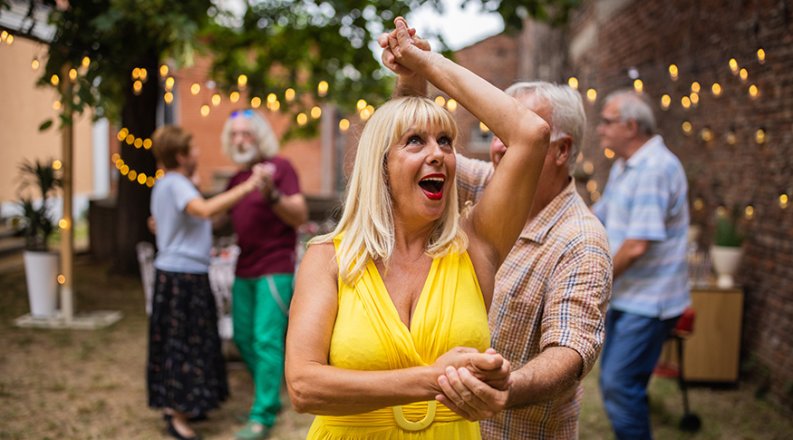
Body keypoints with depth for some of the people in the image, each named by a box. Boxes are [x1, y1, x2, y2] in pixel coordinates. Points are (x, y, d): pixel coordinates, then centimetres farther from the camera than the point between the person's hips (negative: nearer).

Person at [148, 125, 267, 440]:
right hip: (185, 275, -10)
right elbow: (205, 210, -36)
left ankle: (173, 405, 26)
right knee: (186, 343, -6)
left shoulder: (163, 185, 15)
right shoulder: (175, 184, -17)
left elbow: (156, 222, 29)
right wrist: (247, 187, -36)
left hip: (171, 271, 10)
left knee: (175, 342, 16)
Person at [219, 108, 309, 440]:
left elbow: (300, 216, -14)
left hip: (275, 270, -8)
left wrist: (272, 194, -30)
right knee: (243, 338, 13)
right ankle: (270, 397, 30)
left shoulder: (279, 166, -6)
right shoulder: (236, 179, 14)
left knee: (266, 340, -8)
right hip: (244, 271, 8)